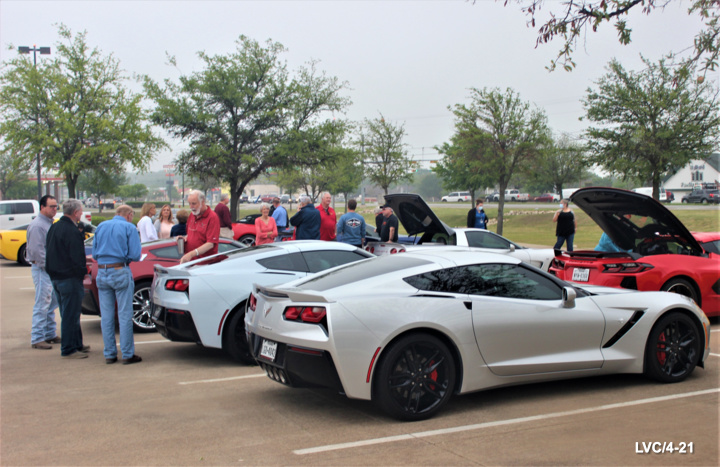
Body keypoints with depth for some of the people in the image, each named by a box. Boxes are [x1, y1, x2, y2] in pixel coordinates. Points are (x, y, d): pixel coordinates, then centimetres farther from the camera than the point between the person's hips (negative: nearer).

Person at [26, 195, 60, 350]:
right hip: (41, 269, -9)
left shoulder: (50, 223, 16)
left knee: (51, 304, 14)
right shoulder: (37, 225, -14)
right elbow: (36, 250, -20)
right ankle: (37, 338, -1)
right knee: (42, 305, -7)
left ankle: (50, 334, 23)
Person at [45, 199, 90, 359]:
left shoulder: (54, 227, 10)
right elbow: (77, 258, -22)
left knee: (68, 314, 17)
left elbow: (49, 250, 18)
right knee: (70, 315, -1)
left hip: (56, 278, 10)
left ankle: (77, 344, 28)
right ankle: (68, 349, 5)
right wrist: (83, 272, -5)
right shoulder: (72, 231, -19)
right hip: (70, 278, -10)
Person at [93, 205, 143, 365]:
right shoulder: (129, 227, -2)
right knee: (125, 315, 0)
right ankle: (127, 354, 3)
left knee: (106, 316, 9)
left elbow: (94, 254, 14)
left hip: (102, 273, 5)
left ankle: (109, 354, 14)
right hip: (120, 272, -5)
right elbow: (135, 255, -8)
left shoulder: (101, 227, 14)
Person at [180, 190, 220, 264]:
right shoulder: (192, 215, 14)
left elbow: (210, 244, -19)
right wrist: (184, 238, 4)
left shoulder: (212, 217, -11)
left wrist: (191, 254, -28)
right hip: (189, 260, 6)